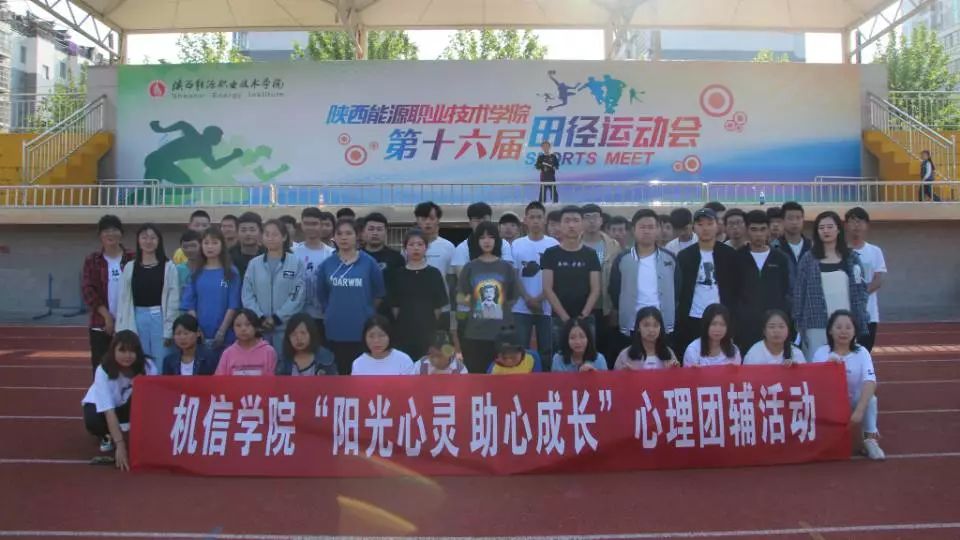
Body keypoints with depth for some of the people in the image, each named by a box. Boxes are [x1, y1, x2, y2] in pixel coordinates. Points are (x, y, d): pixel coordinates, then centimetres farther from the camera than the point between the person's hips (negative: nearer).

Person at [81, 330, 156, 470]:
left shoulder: (147, 366, -28)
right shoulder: (103, 371, -33)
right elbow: (109, 412, -38)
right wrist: (120, 444, -44)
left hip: (128, 405, 1)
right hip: (100, 404, -1)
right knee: (93, 422, -33)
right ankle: (106, 435, 2)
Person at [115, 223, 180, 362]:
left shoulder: (169, 267, -2)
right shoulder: (129, 267, 7)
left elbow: (174, 301, -3)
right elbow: (123, 300, 7)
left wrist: (169, 331, -7)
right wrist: (122, 330, 1)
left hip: (160, 318, -2)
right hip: (137, 319, 3)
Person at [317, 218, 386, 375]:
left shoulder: (369, 262, -3)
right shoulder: (327, 264, 4)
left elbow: (379, 293, 6)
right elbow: (321, 295, 15)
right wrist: (333, 311, 14)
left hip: (363, 329, -2)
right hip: (336, 329, 2)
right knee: (342, 372, 11)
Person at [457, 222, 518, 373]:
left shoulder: (506, 267, 5)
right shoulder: (470, 267, 4)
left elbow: (513, 298, 9)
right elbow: (461, 297, 8)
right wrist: (462, 304, -6)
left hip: (502, 333, 0)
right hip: (475, 333, 0)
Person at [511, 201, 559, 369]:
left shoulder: (553, 244, 2)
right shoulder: (517, 245, 4)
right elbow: (514, 276, 1)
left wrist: (540, 299, -11)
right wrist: (528, 299, -10)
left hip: (547, 307, 0)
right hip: (521, 308, 0)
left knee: (546, 349, 5)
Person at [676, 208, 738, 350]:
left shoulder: (730, 254, 3)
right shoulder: (685, 255, 5)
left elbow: (736, 287, 3)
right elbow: (680, 289, 5)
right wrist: (678, 320, -1)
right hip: (692, 320, 1)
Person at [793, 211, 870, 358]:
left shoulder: (852, 257, 7)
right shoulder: (808, 259, 2)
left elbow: (861, 289, 8)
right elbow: (799, 292, 2)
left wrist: (861, 321, 0)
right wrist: (799, 323, -2)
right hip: (817, 325, -2)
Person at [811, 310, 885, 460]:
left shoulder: (862, 353, -10)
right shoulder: (821, 353, -10)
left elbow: (870, 382, -26)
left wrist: (859, 410, -38)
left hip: (855, 401, 0)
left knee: (871, 399, -30)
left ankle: (870, 440, -9)